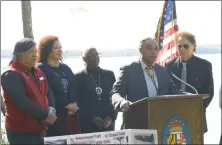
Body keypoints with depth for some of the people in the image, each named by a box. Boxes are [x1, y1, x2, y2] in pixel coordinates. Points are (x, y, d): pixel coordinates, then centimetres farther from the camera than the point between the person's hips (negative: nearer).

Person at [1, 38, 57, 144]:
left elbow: (48, 92, 15)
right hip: (21, 131, -9)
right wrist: (45, 115, -22)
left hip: (39, 128, 9)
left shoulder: (37, 72, 14)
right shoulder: (11, 75, -14)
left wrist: (51, 109, -7)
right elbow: (22, 101, -24)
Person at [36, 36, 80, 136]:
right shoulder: (40, 69, -3)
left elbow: (74, 89, 13)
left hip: (70, 116, 6)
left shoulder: (65, 68, 17)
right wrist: (66, 105, -13)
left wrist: (74, 105, -7)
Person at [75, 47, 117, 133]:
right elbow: (78, 102, -2)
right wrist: (93, 118, -11)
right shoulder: (79, 77, 3)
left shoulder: (109, 74, 13)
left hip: (108, 123, 3)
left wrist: (111, 117, -4)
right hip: (88, 124, -3)